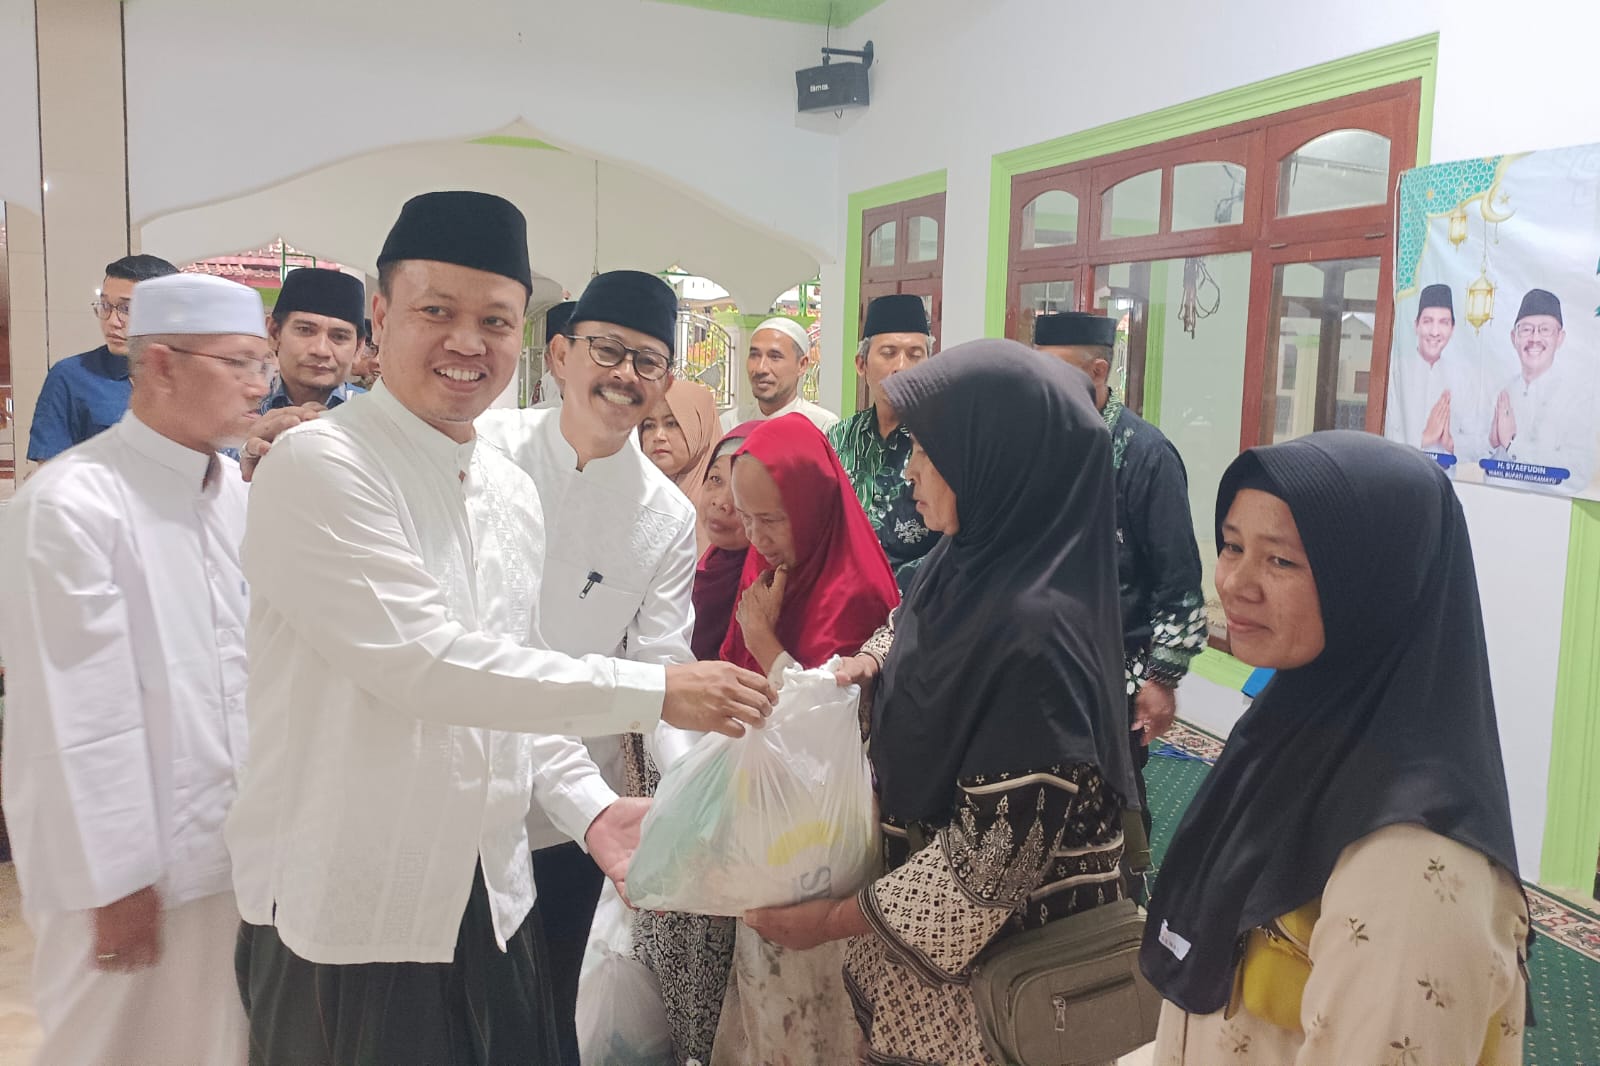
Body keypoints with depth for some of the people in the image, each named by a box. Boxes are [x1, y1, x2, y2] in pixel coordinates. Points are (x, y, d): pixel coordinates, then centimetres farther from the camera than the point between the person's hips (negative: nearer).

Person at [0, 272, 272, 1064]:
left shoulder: (235, 489, 6)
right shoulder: (70, 504, -17)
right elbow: (79, 717, -17)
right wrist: (115, 877, -12)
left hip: (229, 843, 7)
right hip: (128, 860, -6)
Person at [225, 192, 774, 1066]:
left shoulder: (513, 492, 7)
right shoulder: (317, 466, -15)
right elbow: (421, 662, -25)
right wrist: (655, 691, -24)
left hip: (493, 898, 6)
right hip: (349, 917, -6)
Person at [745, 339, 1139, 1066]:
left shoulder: (1036, 629, -28)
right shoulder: (975, 568, -3)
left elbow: (996, 854, -24)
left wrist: (834, 920, -16)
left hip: (987, 959, -7)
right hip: (918, 905, 7)